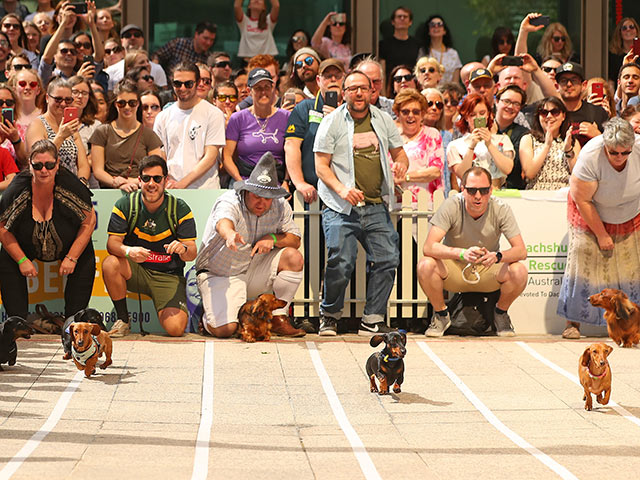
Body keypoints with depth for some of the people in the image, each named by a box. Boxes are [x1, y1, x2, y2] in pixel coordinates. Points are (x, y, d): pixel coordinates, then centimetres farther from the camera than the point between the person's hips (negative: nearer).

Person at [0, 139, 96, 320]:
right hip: (26, 247, 1)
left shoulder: (71, 185, -28)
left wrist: (71, 258, -20)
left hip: (68, 246, -1)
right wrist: (22, 260, -19)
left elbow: (88, 222, -16)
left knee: (86, 261, -22)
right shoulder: (17, 189, -26)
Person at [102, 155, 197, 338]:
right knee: (110, 264, -33)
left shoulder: (180, 209, -6)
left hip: (168, 276, -1)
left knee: (176, 328, -23)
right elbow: (112, 243, -12)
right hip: (135, 271, 1)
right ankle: (123, 320, -11)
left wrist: (183, 249, -35)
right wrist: (128, 251, -35)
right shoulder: (125, 205, -5)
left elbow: (192, 253, -9)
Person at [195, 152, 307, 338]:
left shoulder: (280, 206, -4)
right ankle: (208, 315, 15)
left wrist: (273, 239, -23)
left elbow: (295, 239, -1)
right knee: (224, 329, -25)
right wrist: (230, 234, -70)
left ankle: (278, 319, -5)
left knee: (294, 257, -18)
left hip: (255, 270, 5)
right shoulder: (229, 202, -22)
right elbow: (223, 222, -45)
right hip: (219, 274, -5)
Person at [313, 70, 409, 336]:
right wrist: (341, 189, -19)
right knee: (341, 263, -15)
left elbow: (400, 153, 21)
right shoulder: (332, 122, 0)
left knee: (387, 259, -7)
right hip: (341, 207, -4)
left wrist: (401, 164, -5)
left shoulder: (383, 120, 12)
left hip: (376, 206, 4)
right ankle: (329, 315, 9)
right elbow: (321, 166, -3)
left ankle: (372, 320, 3)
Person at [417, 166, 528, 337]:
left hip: (488, 271, 1)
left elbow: (521, 251, -19)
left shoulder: (501, 209, -16)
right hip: (454, 270, -1)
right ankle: (441, 314, -2)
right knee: (425, 266, -32)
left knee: (519, 272, -29)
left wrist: (497, 256, -42)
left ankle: (500, 313, 3)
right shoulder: (452, 206, -20)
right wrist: (462, 253, -46)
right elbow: (429, 247, -28)